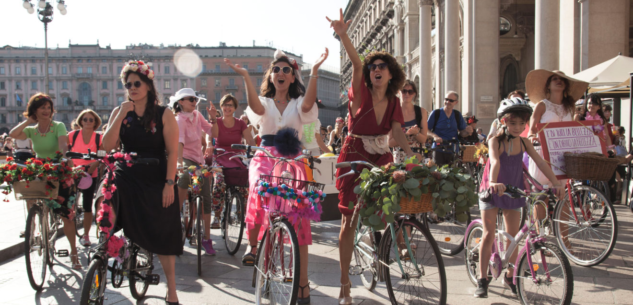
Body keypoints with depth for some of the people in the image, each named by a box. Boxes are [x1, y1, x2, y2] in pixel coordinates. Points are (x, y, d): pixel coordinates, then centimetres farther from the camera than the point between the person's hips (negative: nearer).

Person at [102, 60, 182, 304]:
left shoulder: (163, 115, -4)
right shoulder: (120, 112, 5)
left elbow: (172, 151, -7)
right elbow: (107, 146, -7)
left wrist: (169, 183, -16)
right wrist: (122, 115, -13)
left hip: (156, 181, -2)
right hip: (126, 177, 2)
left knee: (162, 234, 4)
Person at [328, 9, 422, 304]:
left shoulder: (393, 102, 4)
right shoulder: (361, 94, -9)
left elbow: (397, 132, -8)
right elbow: (356, 64, -25)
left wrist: (411, 153, -28)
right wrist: (343, 35, -44)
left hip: (382, 160, 4)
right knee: (349, 220, -4)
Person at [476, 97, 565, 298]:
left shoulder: (523, 142, -3)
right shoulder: (495, 141, -16)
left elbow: (541, 163, -10)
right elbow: (495, 162, -34)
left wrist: (556, 183, -23)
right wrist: (493, 182, -53)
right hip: (492, 191, -4)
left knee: (513, 237, 8)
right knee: (489, 235, -7)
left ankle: (510, 276, 26)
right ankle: (482, 280, 1)